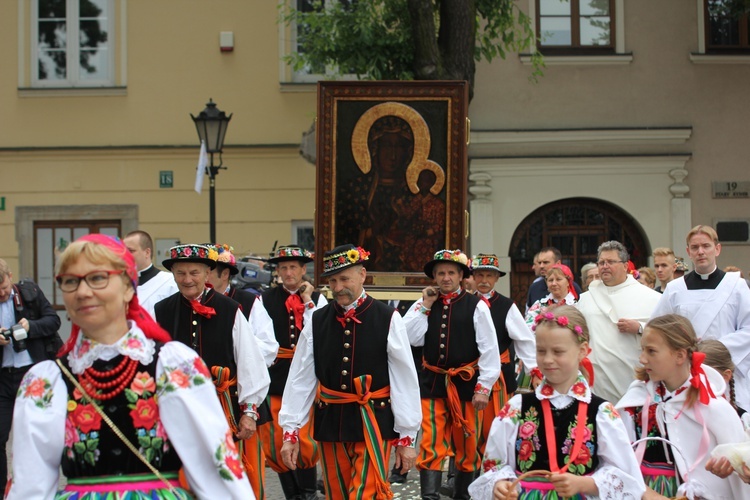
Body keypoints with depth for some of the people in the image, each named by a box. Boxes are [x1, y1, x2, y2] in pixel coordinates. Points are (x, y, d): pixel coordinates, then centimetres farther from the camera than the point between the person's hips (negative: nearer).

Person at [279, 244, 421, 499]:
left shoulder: (387, 320, -7)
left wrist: (407, 437, -6)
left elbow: (405, 381, -6)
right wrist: (290, 432, 0)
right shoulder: (317, 322, 1)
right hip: (330, 421, 4)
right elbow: (300, 379, 3)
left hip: (372, 424, -4)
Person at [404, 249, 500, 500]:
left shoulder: (476, 306, -6)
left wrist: (483, 387, -11)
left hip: (465, 384, -2)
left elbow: (489, 350, -8)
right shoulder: (426, 304, 6)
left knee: (466, 445, 11)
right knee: (431, 444, -5)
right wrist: (425, 306, -7)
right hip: (433, 383, 2)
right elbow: (414, 338, -4)